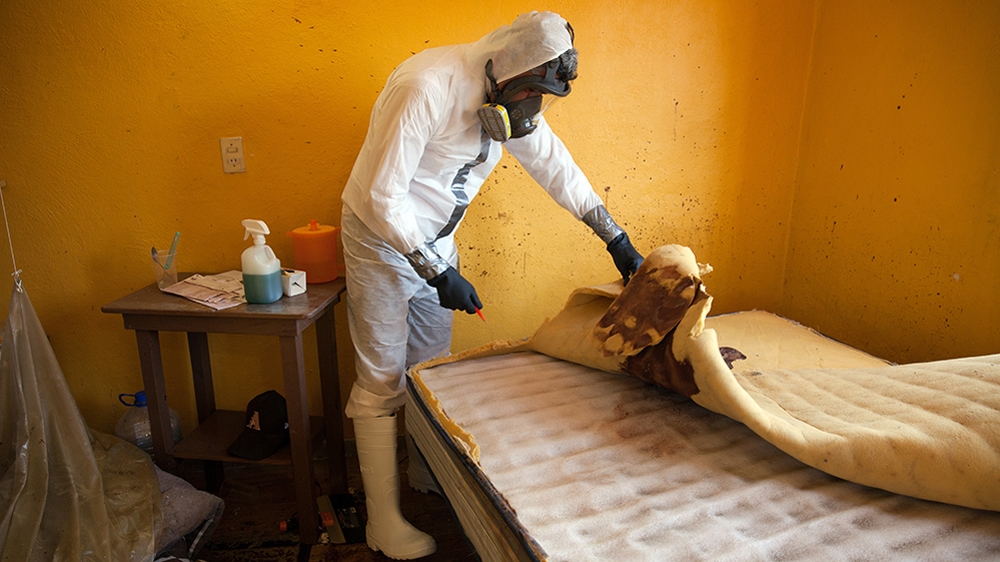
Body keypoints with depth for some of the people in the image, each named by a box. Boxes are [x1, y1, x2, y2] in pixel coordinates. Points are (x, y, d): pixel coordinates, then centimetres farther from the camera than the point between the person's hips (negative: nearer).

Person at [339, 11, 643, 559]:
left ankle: (425, 473, 36)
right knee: (383, 380, -1)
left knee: (431, 366, 15)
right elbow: (382, 197, -28)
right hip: (381, 238, -7)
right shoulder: (426, 87, -28)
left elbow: (555, 165, 3)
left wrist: (617, 238, 2)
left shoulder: (510, 97, -3)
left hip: (436, 240, 7)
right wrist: (438, 273, -25)